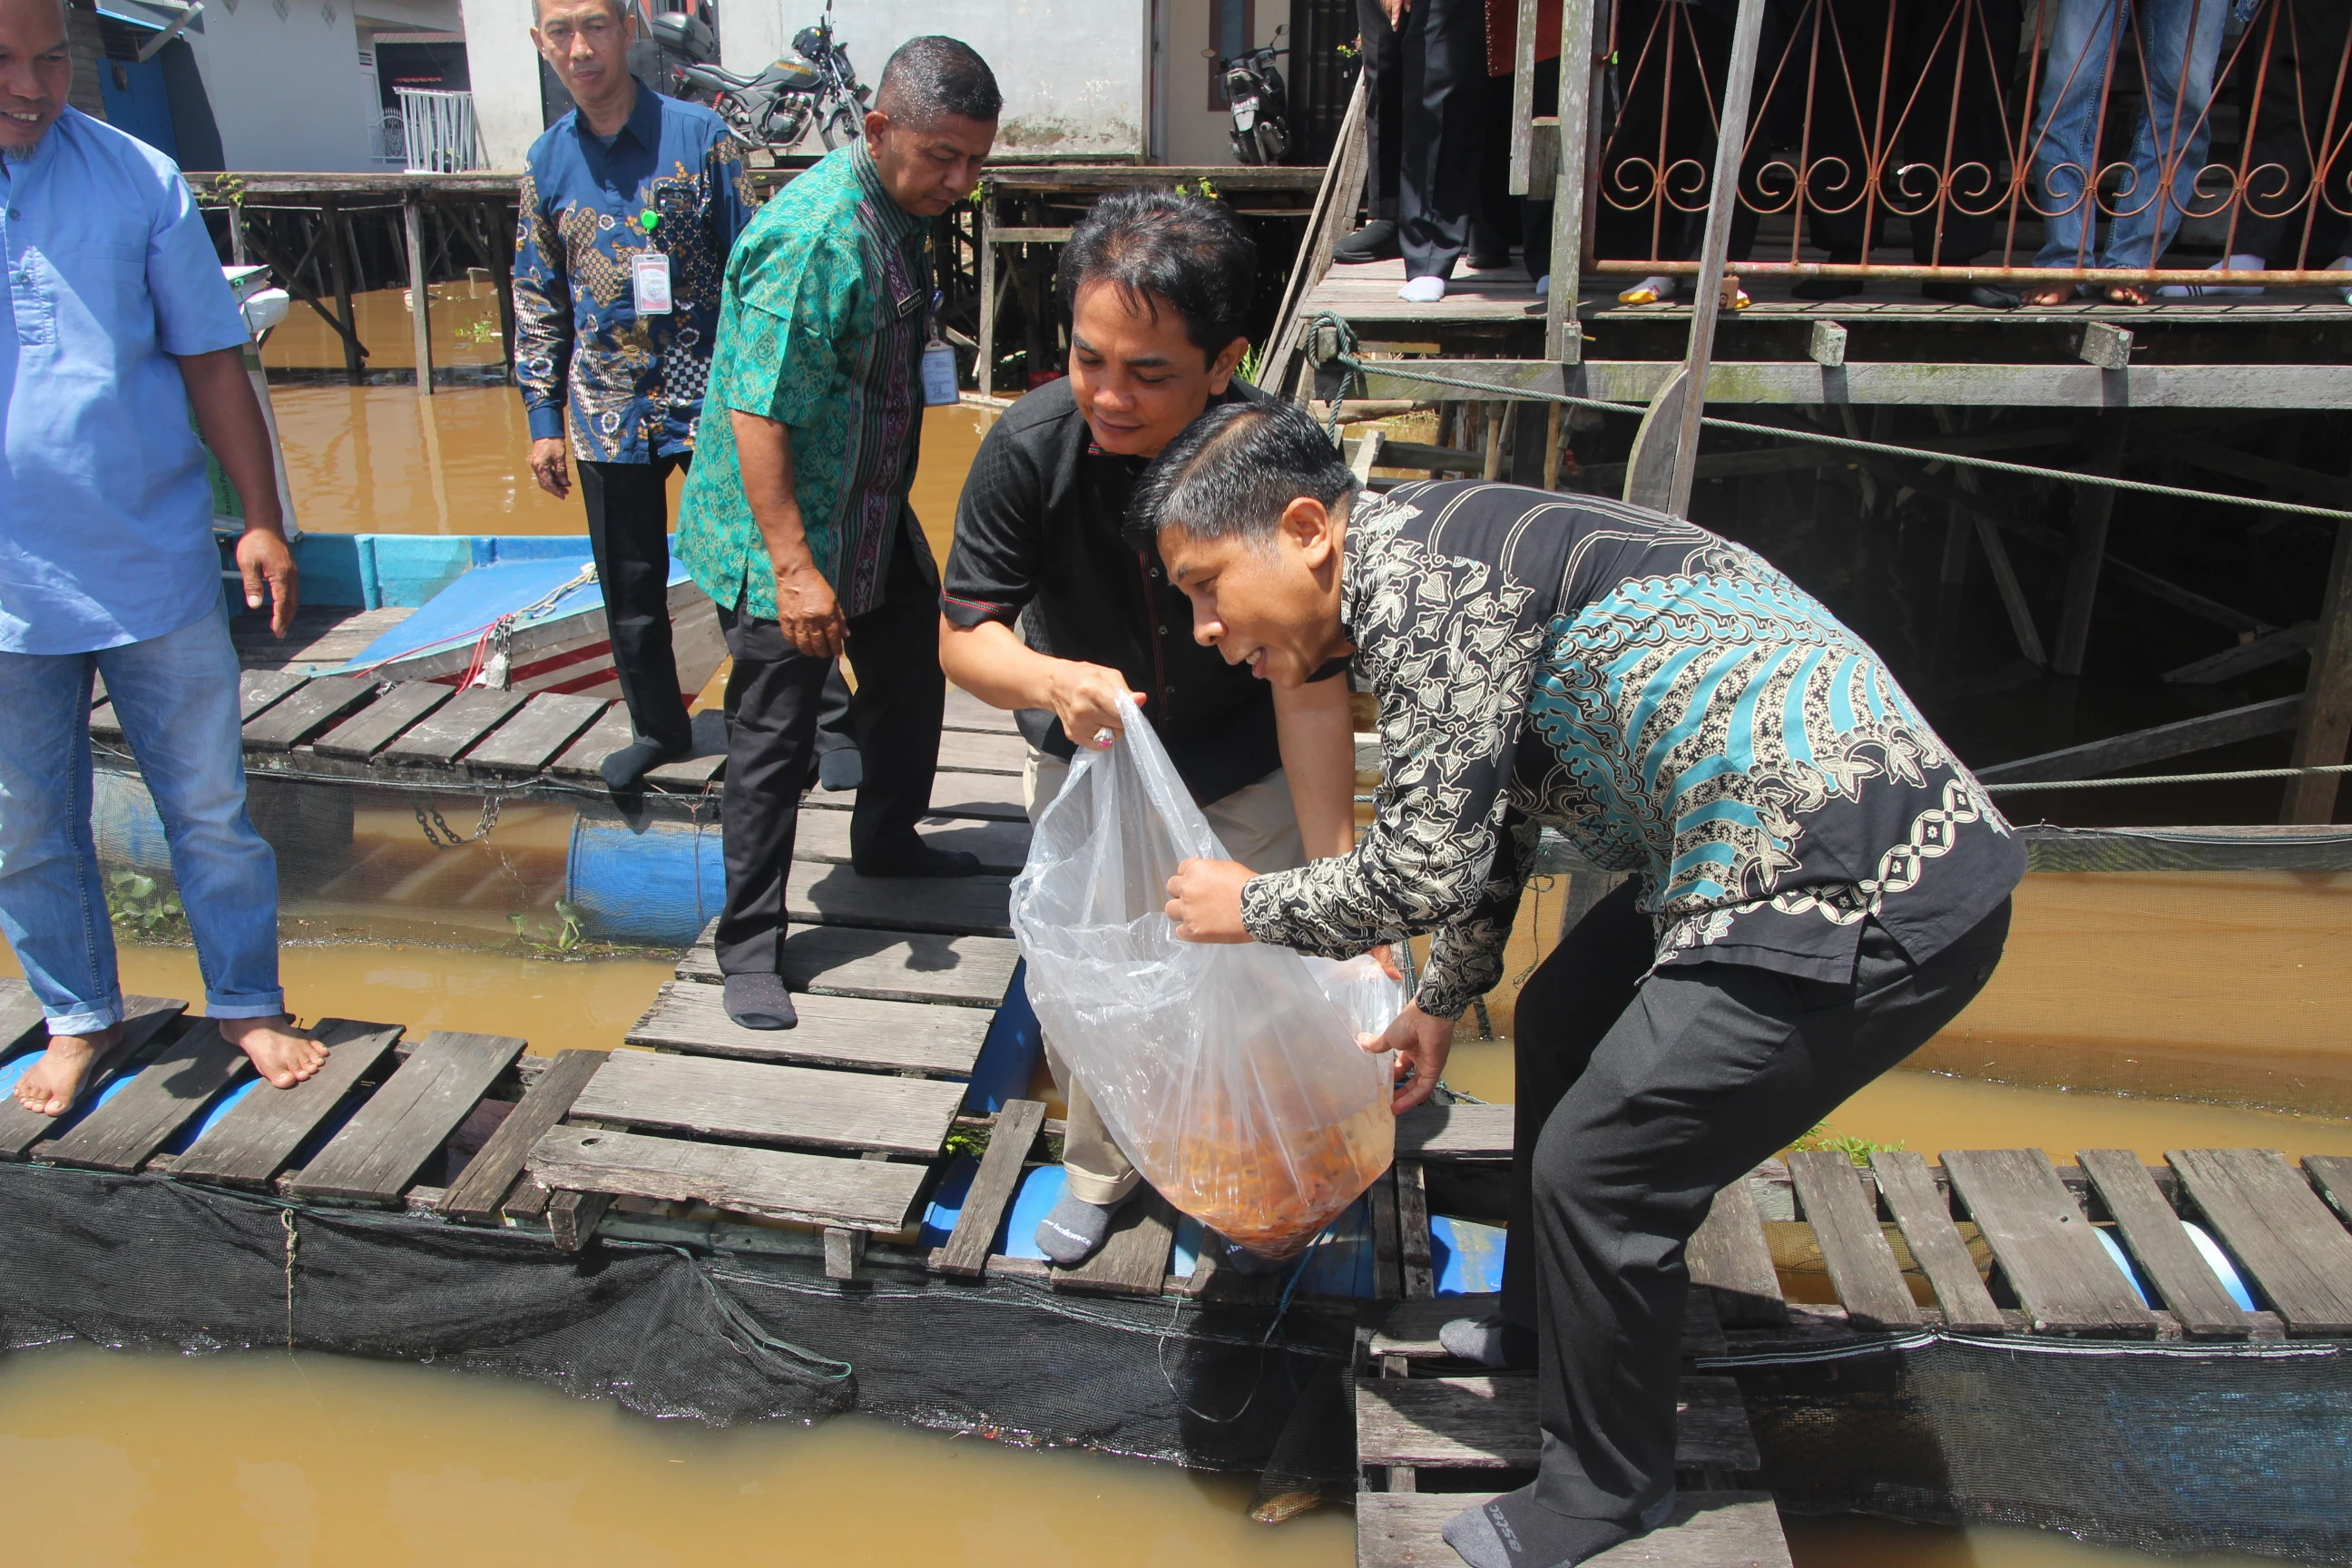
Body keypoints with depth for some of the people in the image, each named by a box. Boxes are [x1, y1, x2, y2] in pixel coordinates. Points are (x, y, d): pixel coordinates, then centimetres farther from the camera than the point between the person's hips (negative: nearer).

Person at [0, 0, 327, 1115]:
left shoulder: (138, 180, -2)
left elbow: (210, 357, 3)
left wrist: (261, 519, 0)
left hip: (154, 566, 0)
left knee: (210, 806, 8)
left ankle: (248, 1004, 25)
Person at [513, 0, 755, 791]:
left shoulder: (699, 136, -4)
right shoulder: (548, 162, 6)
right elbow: (536, 303, 12)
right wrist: (544, 420, 8)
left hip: (705, 399, -4)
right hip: (608, 412, 4)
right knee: (629, 587, 13)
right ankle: (658, 727, 30)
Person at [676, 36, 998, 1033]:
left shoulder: (902, 213, 5)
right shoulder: (809, 238, -26)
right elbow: (757, 417, -27)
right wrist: (794, 568, -30)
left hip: (873, 520, 9)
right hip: (780, 540, -9)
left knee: (913, 679, 21)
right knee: (772, 743, -2)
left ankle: (887, 842, 45)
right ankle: (750, 948, 11)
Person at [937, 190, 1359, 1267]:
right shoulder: (1031, 447, -28)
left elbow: (1310, 683, -33)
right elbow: (962, 633, -20)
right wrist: (1053, 681, -44)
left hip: (1246, 774, -1)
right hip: (1084, 762, 2)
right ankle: (1099, 1169, 40)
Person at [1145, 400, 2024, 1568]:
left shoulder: (1409, 561, -17)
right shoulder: (1430, 568, 13)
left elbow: (1424, 868, -19)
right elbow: (1487, 821, 26)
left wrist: (1251, 908, -1)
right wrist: (1442, 1001, 35)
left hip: (1862, 900, -10)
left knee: (1596, 1169, -1)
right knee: (1561, 1028, 24)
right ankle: (1540, 1325, 46)